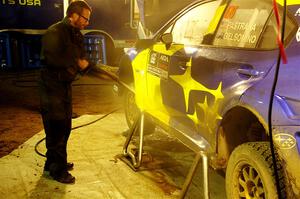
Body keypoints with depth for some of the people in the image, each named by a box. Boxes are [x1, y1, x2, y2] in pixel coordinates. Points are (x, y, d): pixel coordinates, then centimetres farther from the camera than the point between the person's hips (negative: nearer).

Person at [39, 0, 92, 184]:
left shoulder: (76, 35, 13)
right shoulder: (55, 32, -16)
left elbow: (81, 59, 17)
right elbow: (52, 58, -29)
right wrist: (77, 63, -20)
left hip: (65, 85, 9)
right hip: (52, 87, -9)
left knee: (65, 127, 16)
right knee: (56, 128, -5)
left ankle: (54, 162, 31)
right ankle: (57, 169, 6)